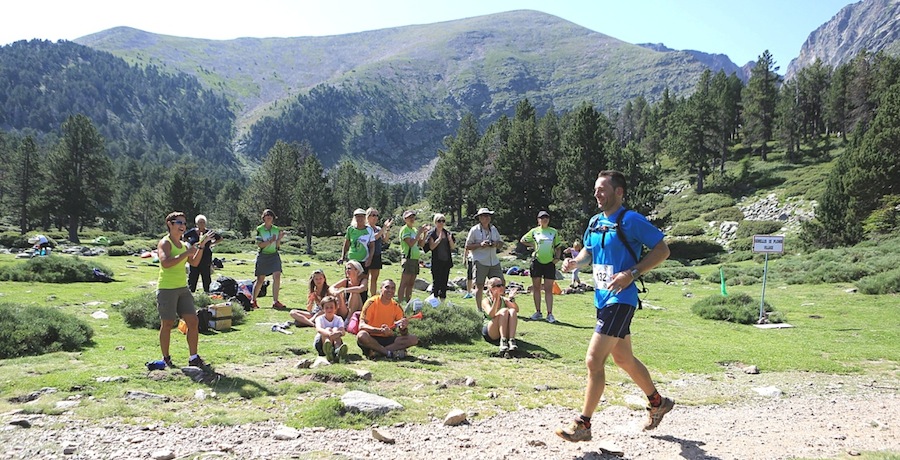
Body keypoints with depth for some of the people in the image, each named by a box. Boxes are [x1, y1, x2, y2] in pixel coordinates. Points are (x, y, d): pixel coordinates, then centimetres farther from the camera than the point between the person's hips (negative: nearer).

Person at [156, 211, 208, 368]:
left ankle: (193, 358, 10)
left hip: (182, 288, 7)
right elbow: (165, 263, -25)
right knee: (167, 324, 2)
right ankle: (166, 358, 17)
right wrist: (186, 253, -24)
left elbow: (194, 262, 13)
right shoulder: (165, 243, -9)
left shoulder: (183, 245, 15)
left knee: (193, 322, 3)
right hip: (167, 289, -7)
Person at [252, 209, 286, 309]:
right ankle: (253, 301, 20)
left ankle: (275, 302, -9)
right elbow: (259, 245, -11)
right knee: (260, 280, 3)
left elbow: (278, 245, 5)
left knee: (277, 277, -13)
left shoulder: (276, 229, 5)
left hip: (274, 256, 3)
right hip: (263, 256, -3)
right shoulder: (259, 229, -4)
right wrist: (270, 241, -23)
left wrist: (279, 238, -15)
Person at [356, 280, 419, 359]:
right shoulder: (372, 303, -9)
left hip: (387, 339, 5)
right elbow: (361, 326, -20)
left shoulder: (396, 307, 3)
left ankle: (376, 351, -22)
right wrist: (380, 330, -35)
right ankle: (390, 352, -23)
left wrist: (403, 328, -25)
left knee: (413, 339, -15)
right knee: (361, 336, -37)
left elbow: (403, 334, 0)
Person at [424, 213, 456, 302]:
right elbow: (431, 247, -10)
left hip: (446, 261, 5)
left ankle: (442, 301, 13)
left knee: (444, 282, 7)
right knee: (436, 282, -7)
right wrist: (439, 239, -21)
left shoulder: (447, 233, 12)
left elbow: (453, 247, 10)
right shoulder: (432, 233, 0)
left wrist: (450, 239, -8)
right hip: (436, 262, -5)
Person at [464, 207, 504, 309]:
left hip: (494, 261, 5)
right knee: (479, 286, 0)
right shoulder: (474, 230, -2)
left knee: (501, 282, 3)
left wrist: (496, 244, -5)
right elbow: (467, 246, -3)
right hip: (480, 262, -5)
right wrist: (480, 245, -17)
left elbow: (501, 243, 18)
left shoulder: (493, 229, 13)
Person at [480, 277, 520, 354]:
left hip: (506, 333, 4)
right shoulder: (486, 301, -3)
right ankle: (503, 341, -37)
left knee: (512, 311, -23)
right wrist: (496, 299, -30)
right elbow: (491, 314, -23)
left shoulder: (505, 300, 9)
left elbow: (517, 310, -8)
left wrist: (511, 299, -23)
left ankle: (511, 340, -36)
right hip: (489, 334, -4)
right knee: (504, 311, -26)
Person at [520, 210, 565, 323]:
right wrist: (533, 245, 3)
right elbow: (522, 240, 15)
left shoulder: (554, 232, 8)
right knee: (536, 288, 4)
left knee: (548, 289, -1)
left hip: (550, 263, 0)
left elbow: (558, 246, 13)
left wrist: (557, 257, -1)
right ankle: (538, 312, 14)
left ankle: (549, 314, 0)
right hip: (537, 262, 0)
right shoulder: (534, 231, 5)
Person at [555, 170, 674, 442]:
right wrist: (575, 262, 2)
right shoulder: (595, 222, 11)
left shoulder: (631, 221, -12)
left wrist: (632, 273, -22)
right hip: (602, 298, 9)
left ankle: (583, 425, 0)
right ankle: (658, 403, 41)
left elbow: (662, 250, -12)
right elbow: (589, 253, 24)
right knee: (623, 359, 20)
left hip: (620, 300, -9)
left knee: (593, 360, -11)